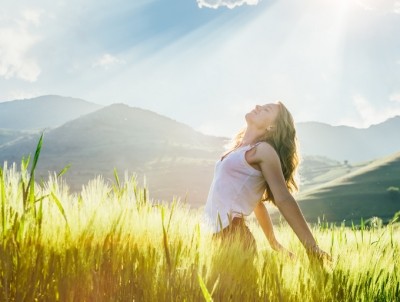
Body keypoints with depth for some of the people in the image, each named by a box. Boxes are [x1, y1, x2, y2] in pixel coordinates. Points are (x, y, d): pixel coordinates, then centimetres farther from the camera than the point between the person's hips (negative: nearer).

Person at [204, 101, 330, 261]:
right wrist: (274, 243, 27)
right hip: (217, 233, 8)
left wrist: (312, 248, -17)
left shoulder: (264, 150, -6)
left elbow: (284, 199, -12)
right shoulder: (240, 150, 20)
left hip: (232, 235, -8)